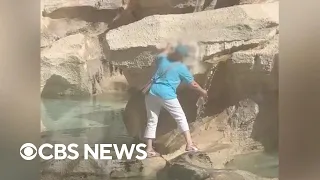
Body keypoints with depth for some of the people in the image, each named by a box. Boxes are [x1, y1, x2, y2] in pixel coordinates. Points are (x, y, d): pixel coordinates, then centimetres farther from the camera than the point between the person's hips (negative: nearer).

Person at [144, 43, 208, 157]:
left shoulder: (163, 59, 13)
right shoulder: (181, 68, 2)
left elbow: (160, 56, 40)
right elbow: (193, 84, 8)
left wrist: (168, 48, 54)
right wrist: (202, 92, 26)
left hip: (152, 93, 5)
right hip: (167, 95, -5)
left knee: (152, 121, 11)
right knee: (181, 118, 9)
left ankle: (149, 149, 11)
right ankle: (189, 144, 6)